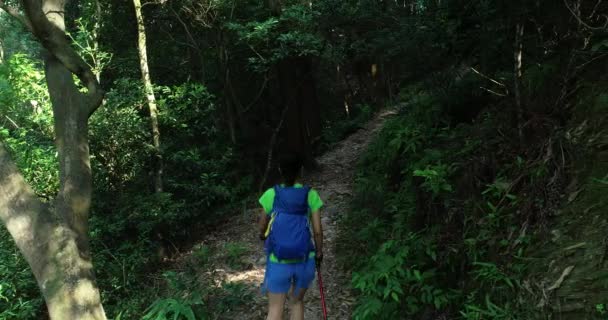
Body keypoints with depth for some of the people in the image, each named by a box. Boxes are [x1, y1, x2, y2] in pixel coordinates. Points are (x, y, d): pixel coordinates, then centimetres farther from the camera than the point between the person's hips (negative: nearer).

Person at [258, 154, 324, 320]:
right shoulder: (310, 195, -6)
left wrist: (263, 236, 26)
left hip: (278, 261, -1)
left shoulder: (271, 194, -6)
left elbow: (262, 227, 3)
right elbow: (318, 230, -4)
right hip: (304, 260, 1)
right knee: (297, 302, 23)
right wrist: (319, 252, 13)